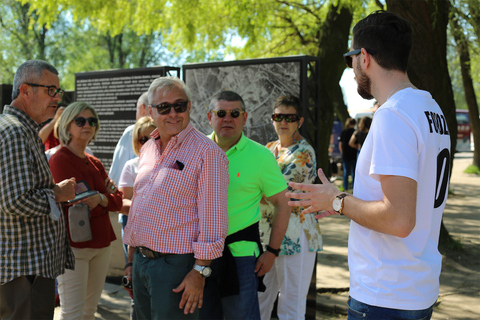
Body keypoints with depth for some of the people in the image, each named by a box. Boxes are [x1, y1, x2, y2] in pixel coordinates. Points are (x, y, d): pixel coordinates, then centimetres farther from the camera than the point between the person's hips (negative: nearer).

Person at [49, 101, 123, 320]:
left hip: (101, 243, 7)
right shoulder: (60, 159, -8)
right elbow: (76, 204, -16)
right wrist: (107, 197, -7)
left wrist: (100, 199, -16)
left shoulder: (94, 163, 14)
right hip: (73, 246, -7)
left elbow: (118, 201, 3)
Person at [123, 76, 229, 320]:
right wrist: (133, 254, 19)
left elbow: (213, 218, -15)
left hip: (175, 264, -7)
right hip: (140, 260, 7)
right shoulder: (148, 149, 12)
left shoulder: (206, 152, -12)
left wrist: (200, 271, -18)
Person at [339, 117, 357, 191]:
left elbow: (340, 145, 5)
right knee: (354, 172, 7)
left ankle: (345, 189, 7)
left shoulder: (343, 132, 3)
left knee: (346, 172, 7)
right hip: (354, 155, -2)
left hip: (345, 156, 3)